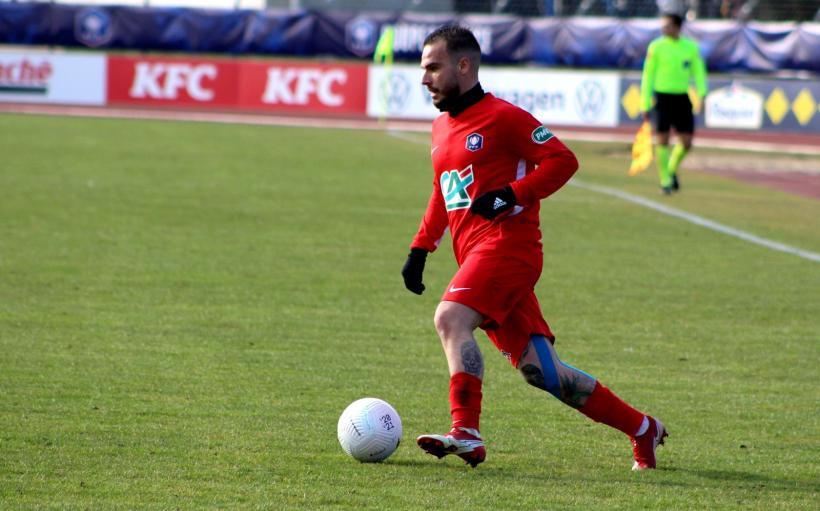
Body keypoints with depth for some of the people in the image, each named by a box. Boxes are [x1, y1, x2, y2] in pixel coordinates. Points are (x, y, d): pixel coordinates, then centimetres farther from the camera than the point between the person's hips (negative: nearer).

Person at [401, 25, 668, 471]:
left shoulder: (502, 116, -6)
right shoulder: (441, 126, 20)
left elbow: (562, 160, -10)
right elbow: (442, 195, 30)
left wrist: (511, 196, -19)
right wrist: (420, 250, 21)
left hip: (507, 242, -8)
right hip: (477, 255, 8)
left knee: (450, 318, -28)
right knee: (539, 370, 5)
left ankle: (466, 433, -31)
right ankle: (642, 429, 16)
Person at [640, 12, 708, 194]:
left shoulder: (691, 47, 4)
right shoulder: (656, 47, -3)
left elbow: (699, 72, 7)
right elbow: (648, 75, -1)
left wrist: (702, 93, -13)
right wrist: (645, 105, -3)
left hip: (682, 97, 3)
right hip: (662, 97, -2)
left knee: (686, 143, -1)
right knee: (662, 140, -6)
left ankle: (672, 169, 26)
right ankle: (665, 181, 6)